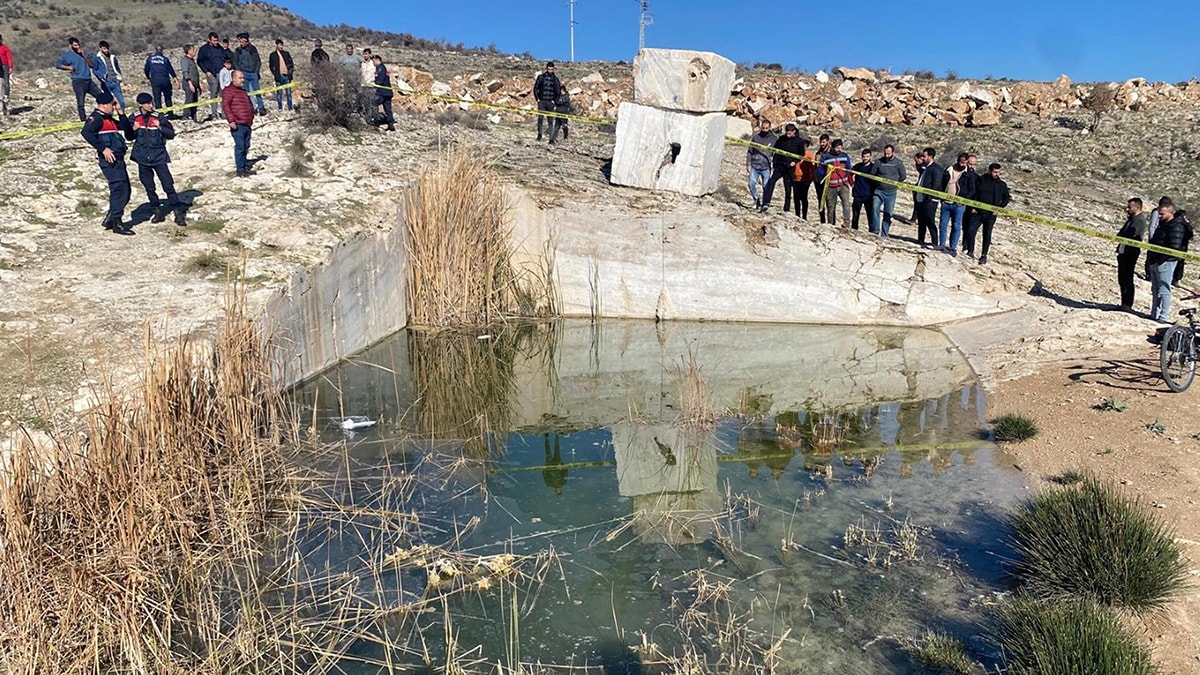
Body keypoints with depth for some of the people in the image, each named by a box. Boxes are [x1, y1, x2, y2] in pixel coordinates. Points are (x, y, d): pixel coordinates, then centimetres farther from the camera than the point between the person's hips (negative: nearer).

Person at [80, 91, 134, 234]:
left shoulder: (108, 119, 21)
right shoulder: (96, 118, -8)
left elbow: (127, 127, 24)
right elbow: (86, 132, -23)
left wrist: (120, 112, 16)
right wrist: (103, 149, -24)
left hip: (118, 159, 10)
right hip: (110, 159, -10)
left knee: (124, 190, 13)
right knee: (119, 188, -11)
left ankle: (110, 219, 22)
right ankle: (116, 223, -7)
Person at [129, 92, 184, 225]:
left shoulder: (159, 117, -5)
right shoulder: (135, 118, 2)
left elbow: (171, 134, -3)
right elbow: (129, 136, 12)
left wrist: (160, 127, -19)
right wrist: (134, 129, -8)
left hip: (159, 156, -3)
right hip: (142, 158, 3)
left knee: (168, 184, -7)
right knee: (149, 187, 9)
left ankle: (177, 212, -2)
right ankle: (157, 211, 21)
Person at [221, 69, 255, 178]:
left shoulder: (243, 91, 22)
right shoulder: (228, 90, -5)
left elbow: (249, 105, 33)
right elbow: (225, 106, -14)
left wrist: (252, 116, 24)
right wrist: (231, 120, -20)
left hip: (247, 124, 8)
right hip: (237, 125, -8)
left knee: (246, 147, 13)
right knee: (240, 146, -9)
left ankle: (245, 165, 25)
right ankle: (240, 170, -6)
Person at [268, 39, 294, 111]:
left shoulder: (286, 53, 12)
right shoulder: (272, 55, 5)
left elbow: (291, 63, 14)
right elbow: (270, 65, 5)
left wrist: (292, 70, -3)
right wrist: (275, 74, -7)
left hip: (287, 75, 2)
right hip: (279, 76, -2)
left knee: (289, 92, 3)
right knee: (279, 93, 2)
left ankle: (290, 108, 8)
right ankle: (280, 108, 7)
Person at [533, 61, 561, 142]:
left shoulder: (555, 79, 6)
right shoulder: (541, 77, 4)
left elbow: (558, 91, 7)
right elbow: (535, 88, 8)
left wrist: (554, 100, -4)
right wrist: (537, 98, 1)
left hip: (550, 102, 1)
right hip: (541, 101, -1)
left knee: (550, 119, 1)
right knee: (540, 118, -7)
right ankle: (539, 134, 3)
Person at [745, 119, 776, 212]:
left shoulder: (775, 139, 4)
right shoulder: (755, 137, 7)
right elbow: (749, 151, 10)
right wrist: (748, 164, 3)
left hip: (766, 167, -1)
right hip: (754, 166, 1)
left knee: (766, 187, -2)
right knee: (752, 184, -9)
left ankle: (764, 204, 6)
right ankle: (756, 200, 11)